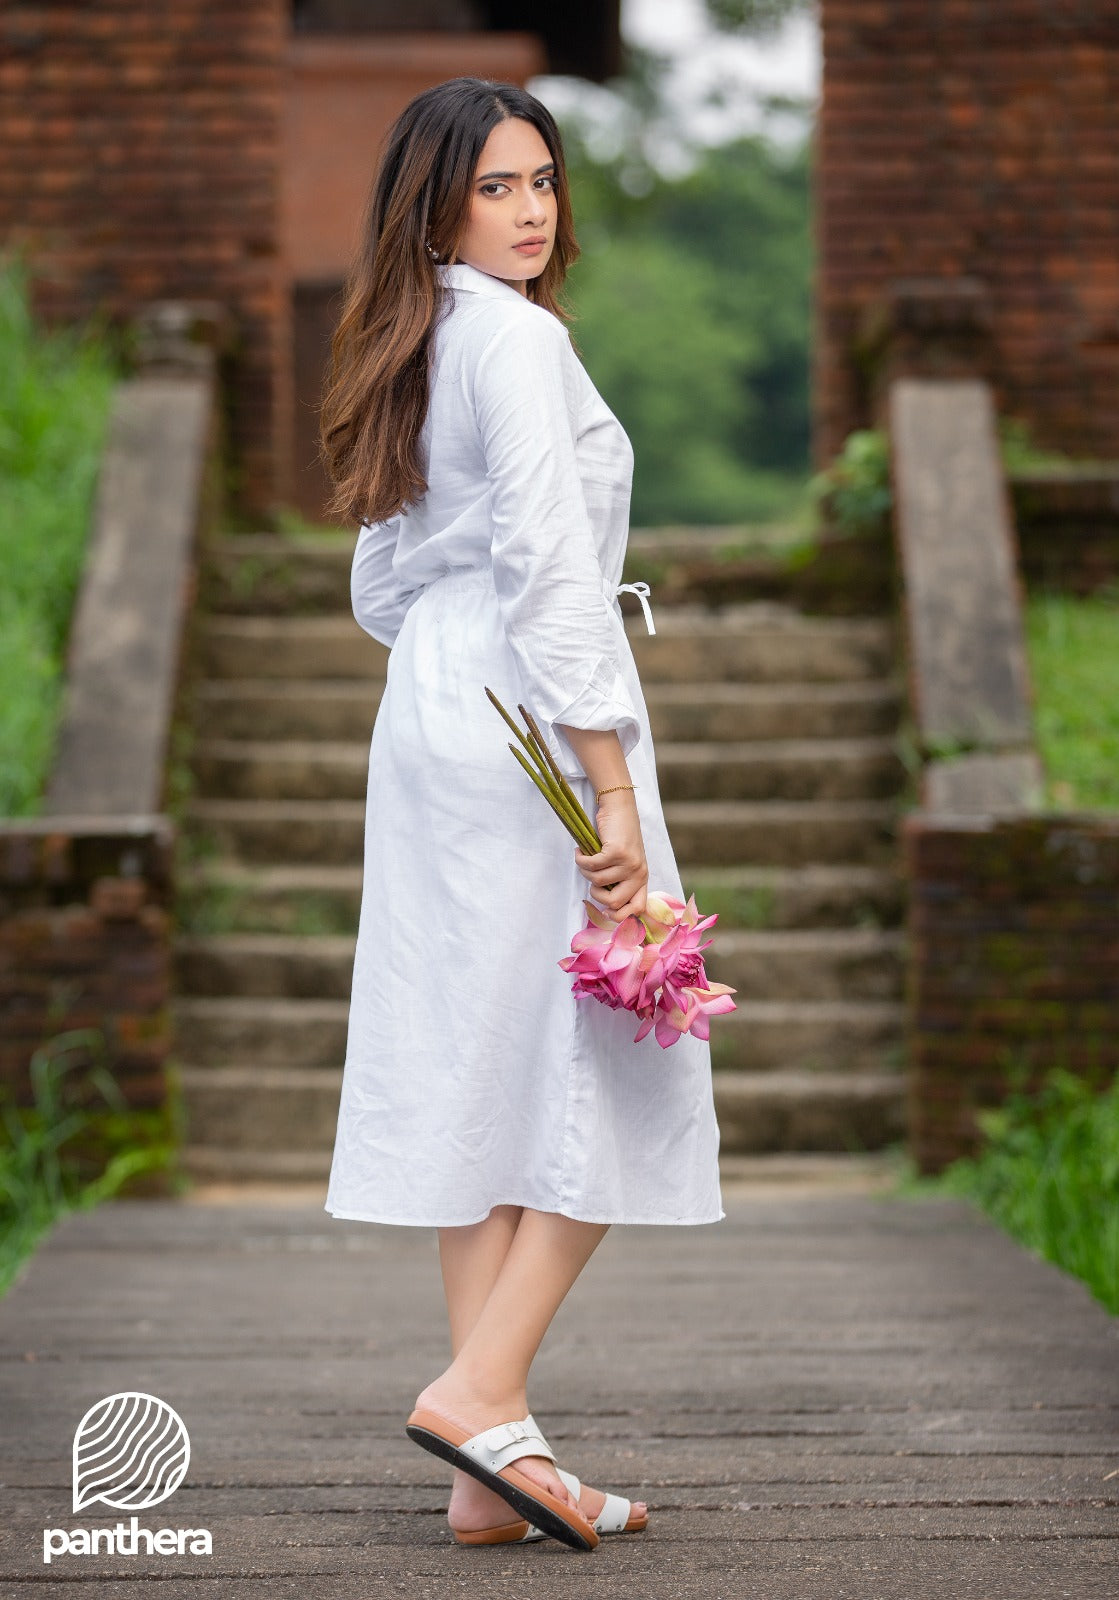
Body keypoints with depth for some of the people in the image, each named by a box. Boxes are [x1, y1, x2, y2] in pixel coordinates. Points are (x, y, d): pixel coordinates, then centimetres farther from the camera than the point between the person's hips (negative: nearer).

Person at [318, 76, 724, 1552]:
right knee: (618, 1068, -2)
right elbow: (547, 565, -18)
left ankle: (494, 1468, 7)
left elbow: (380, 590, 21)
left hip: (431, 713, 9)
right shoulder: (517, 335, -10)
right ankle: (483, 1394, -9)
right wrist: (611, 786, -20)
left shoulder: (410, 350, 18)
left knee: (483, 1074, 6)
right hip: (532, 723, -9)